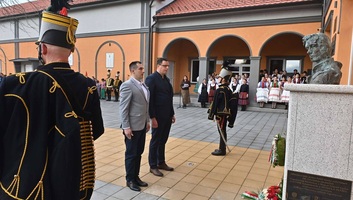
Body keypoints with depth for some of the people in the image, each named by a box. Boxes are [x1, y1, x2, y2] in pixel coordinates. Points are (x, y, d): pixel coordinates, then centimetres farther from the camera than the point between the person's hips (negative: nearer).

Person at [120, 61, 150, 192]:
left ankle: (136, 177, 31)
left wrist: (147, 121, 15)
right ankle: (130, 180, 23)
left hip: (142, 125, 8)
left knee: (139, 153, 16)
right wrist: (126, 127, -18)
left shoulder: (143, 85, 11)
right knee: (131, 154, 7)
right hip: (133, 126, -8)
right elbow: (123, 108, -16)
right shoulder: (127, 85, -14)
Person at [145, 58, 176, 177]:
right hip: (158, 116, -7)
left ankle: (161, 162, 30)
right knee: (155, 141, 5)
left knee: (163, 140, 16)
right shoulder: (151, 78, -11)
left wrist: (172, 114, 13)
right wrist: (152, 117, -18)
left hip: (167, 116, 7)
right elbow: (150, 99, -16)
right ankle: (153, 166, 18)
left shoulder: (166, 79, 12)